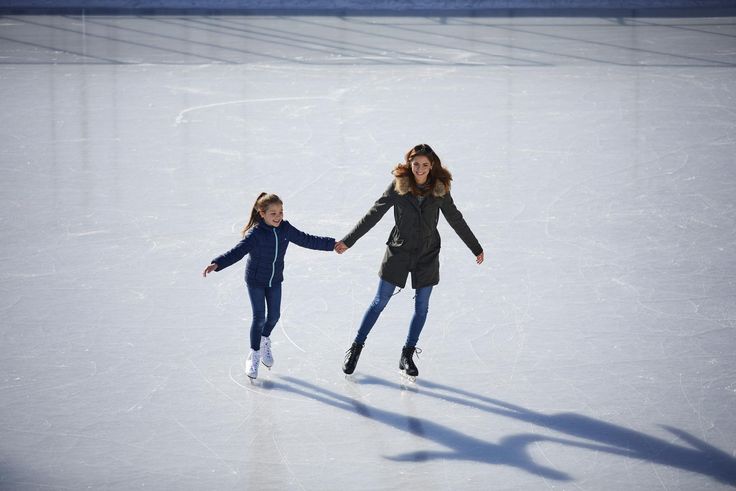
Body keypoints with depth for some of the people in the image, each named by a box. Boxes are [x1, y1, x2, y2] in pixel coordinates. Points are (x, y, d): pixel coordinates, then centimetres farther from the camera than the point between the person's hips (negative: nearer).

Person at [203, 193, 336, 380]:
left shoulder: (285, 229, -9)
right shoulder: (255, 233, -24)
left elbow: (307, 240, 3)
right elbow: (237, 251, -34)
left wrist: (333, 244, 9)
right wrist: (217, 264, -49)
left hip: (275, 280, 5)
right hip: (255, 281, -5)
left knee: (274, 315, 10)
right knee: (259, 317, -4)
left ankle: (265, 340, 42)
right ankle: (254, 354, 16)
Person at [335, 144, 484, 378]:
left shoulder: (440, 189, -5)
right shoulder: (399, 185, -11)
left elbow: (456, 220, 7)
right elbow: (374, 214, -7)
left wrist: (476, 248, 14)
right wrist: (348, 241, -8)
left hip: (427, 256, 2)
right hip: (399, 251, -2)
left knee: (421, 307, 7)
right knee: (380, 302, 3)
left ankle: (407, 356, 20)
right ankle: (356, 348, 14)